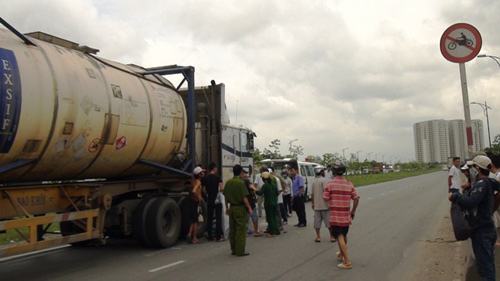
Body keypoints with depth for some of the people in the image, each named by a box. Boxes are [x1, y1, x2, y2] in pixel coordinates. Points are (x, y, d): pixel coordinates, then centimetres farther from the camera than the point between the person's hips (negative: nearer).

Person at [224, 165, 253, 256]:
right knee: (241, 230, 1)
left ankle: (233, 250, 22)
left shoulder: (228, 182, 5)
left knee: (232, 229, 13)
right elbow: (244, 198, -17)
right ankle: (240, 251, 4)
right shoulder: (241, 182, -15)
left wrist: (227, 207, 20)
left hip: (231, 208, 7)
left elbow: (226, 196, 10)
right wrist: (249, 208, -8)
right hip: (240, 208, -6)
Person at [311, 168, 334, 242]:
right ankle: (332, 236, 10)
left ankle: (318, 236, 13)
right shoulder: (324, 180, -10)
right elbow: (325, 191, -20)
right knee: (329, 222, 5)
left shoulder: (314, 181, 9)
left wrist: (312, 203, 21)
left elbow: (312, 194, 12)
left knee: (317, 222, 10)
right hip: (325, 205, -5)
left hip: (316, 205, 6)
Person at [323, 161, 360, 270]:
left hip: (335, 216, -4)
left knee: (340, 237, -2)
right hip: (346, 216, 5)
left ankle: (347, 262, -6)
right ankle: (341, 254, 41)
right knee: (344, 236, 21)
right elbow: (356, 198, -3)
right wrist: (353, 211, 9)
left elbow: (325, 198, -10)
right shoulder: (349, 184, 0)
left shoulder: (330, 184, -11)